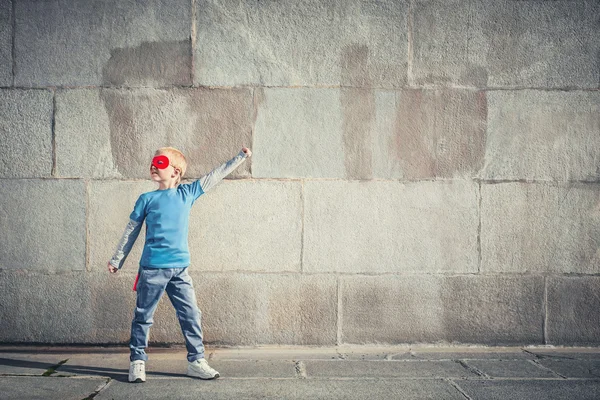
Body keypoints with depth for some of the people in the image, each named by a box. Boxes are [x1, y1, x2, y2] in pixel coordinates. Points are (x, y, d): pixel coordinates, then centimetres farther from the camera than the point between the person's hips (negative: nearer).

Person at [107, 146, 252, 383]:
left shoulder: (187, 193, 6)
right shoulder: (147, 199, 1)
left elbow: (215, 176, 12)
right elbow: (131, 232, 8)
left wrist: (240, 157, 13)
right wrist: (117, 260, 10)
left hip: (180, 268, 2)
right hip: (152, 268, -2)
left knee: (191, 315, 4)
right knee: (143, 317, 6)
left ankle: (196, 361, 14)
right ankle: (137, 361, 17)